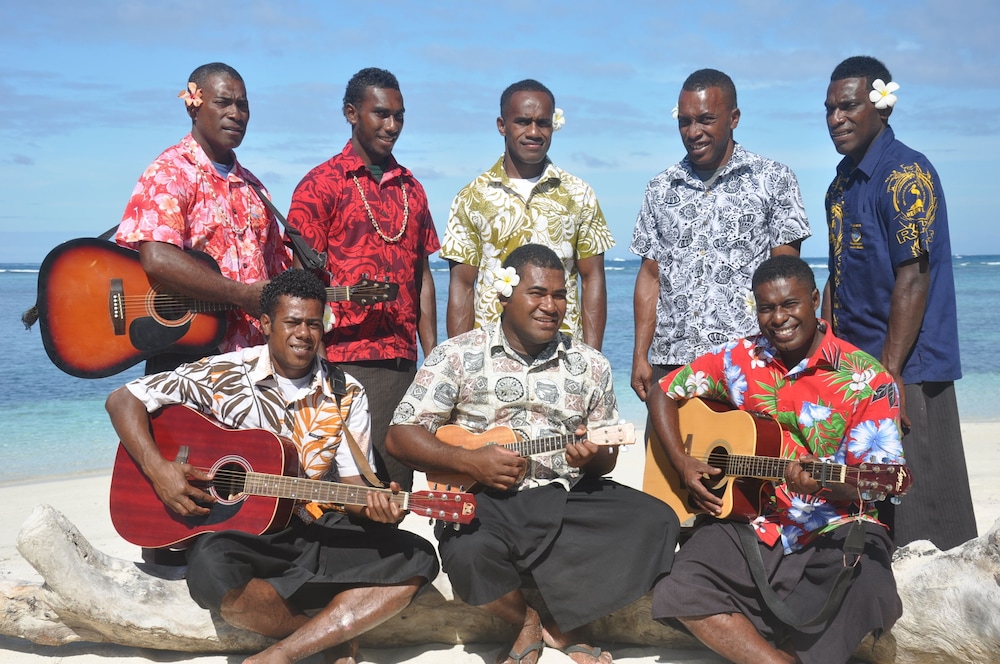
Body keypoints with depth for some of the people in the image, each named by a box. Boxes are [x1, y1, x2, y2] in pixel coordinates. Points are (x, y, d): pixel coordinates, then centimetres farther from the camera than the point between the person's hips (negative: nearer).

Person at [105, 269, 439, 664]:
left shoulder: (347, 395, 4)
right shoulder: (224, 375, -3)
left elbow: (349, 478, 4)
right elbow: (123, 400, -2)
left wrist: (371, 502, -19)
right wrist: (157, 469, -16)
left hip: (317, 530, 3)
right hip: (238, 531, -3)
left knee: (416, 559, -19)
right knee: (212, 568, -37)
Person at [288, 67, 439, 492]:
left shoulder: (411, 188, 16)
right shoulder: (321, 184, -1)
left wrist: (432, 357, 11)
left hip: (403, 360, 5)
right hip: (344, 359, -5)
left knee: (398, 485, 8)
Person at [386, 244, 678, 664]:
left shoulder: (589, 366, 9)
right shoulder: (457, 356, 1)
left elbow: (608, 458, 14)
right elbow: (400, 436, -2)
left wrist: (592, 457, -11)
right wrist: (469, 461, -16)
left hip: (569, 497, 3)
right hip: (486, 500, -3)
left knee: (656, 522, -19)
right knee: (468, 553, -35)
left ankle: (564, 624, 2)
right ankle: (526, 622, 2)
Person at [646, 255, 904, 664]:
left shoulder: (865, 379, -6)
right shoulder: (738, 360, 4)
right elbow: (663, 394, 13)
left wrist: (823, 485, -31)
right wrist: (682, 463, -3)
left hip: (834, 527, -1)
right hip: (750, 524, 2)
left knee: (863, 592, -34)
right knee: (684, 594, -25)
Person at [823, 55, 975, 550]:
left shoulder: (905, 174, -12)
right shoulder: (842, 183, 14)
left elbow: (912, 279, -19)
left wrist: (889, 372, -21)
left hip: (907, 374, -9)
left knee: (919, 518, -2)